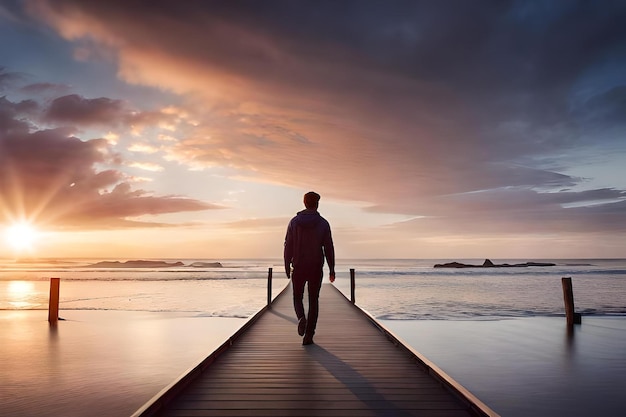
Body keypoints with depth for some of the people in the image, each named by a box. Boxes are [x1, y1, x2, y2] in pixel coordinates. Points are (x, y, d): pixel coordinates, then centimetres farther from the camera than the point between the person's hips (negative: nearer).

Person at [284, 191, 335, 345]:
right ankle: (308, 335, 7)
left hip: (298, 267, 0)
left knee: (297, 298, 16)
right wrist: (332, 269, 3)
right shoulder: (323, 223, -3)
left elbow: (288, 246, -1)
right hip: (316, 268, 0)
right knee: (313, 301, 10)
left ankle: (301, 318, -15)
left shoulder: (294, 222, -1)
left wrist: (287, 267, 7)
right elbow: (328, 247, -4)